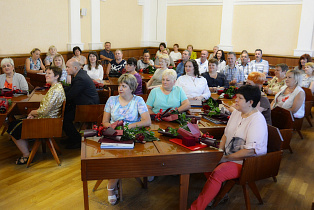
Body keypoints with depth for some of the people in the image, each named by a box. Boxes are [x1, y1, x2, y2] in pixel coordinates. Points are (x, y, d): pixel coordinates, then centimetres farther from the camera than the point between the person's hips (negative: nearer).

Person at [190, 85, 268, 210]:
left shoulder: (257, 121, -21)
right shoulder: (236, 113, 7)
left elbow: (250, 151, -25)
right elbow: (226, 134, 15)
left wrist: (227, 157, -19)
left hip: (246, 161, -9)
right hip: (229, 155, 9)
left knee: (217, 174, -27)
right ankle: (219, 192, 5)